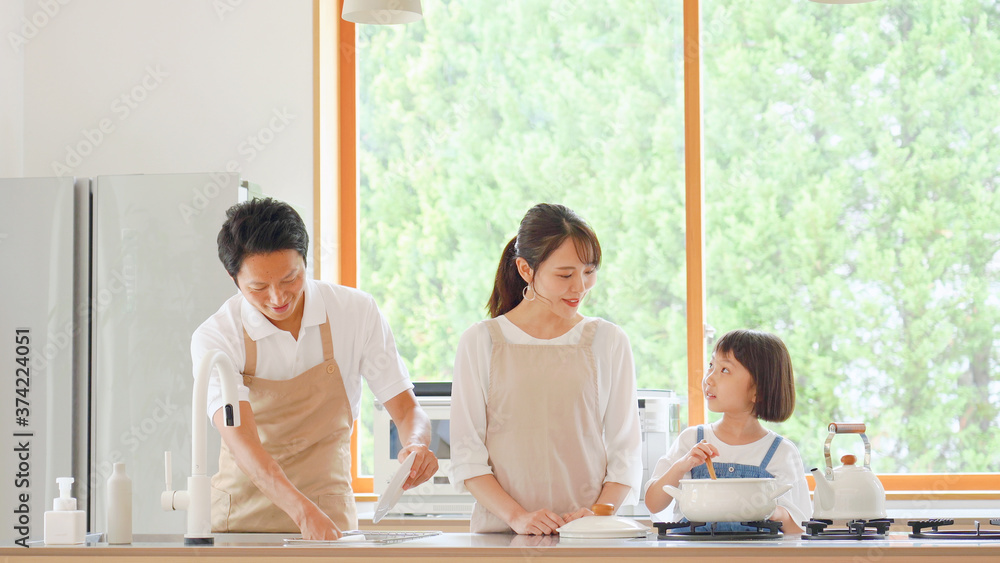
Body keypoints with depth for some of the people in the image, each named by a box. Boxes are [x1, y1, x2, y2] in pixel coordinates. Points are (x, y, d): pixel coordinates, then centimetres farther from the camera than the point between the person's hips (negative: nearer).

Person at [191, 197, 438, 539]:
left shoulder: (356, 312, -3)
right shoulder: (214, 338, -9)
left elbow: (406, 410, 3)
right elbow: (241, 441, -22)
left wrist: (416, 445, -22)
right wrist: (303, 511, -37)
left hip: (329, 515, 0)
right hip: (240, 521, 0)